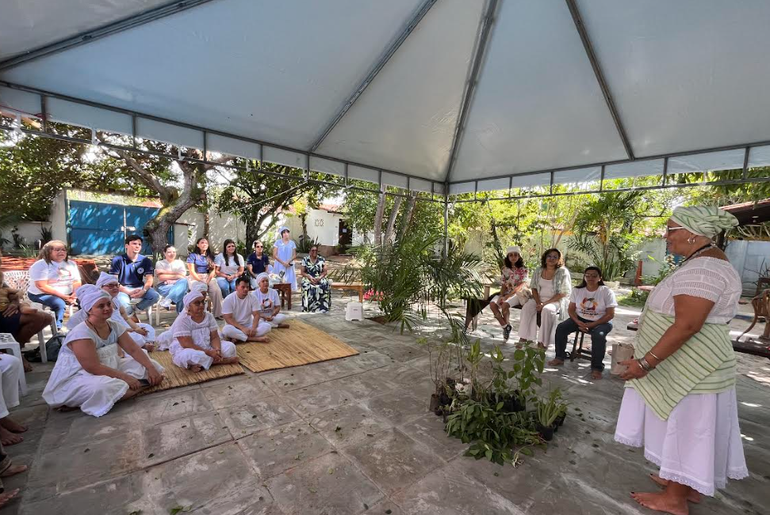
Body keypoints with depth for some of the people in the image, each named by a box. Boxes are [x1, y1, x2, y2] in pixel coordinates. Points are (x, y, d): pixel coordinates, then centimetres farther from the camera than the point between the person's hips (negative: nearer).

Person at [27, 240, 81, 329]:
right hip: (42, 295, -5)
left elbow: (77, 282, 8)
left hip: (68, 295, 6)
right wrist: (64, 297, -21)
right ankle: (58, 329, -26)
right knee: (60, 303, -35)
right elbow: (42, 286, -17)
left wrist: (74, 295, -12)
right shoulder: (40, 265, -8)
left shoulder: (71, 264, 10)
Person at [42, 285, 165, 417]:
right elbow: (93, 368, -26)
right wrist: (125, 377, -27)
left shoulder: (114, 326, 0)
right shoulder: (81, 333, -22)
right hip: (76, 379, -9)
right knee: (102, 388, -41)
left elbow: (134, 350, -2)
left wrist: (151, 368, -16)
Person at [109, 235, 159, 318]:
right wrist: (129, 292, -22)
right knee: (122, 302, -34)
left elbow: (149, 279, -3)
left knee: (155, 296, -27)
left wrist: (143, 290, -25)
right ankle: (133, 316, -2)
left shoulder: (146, 260, 1)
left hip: (139, 288, 2)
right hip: (123, 289, -2)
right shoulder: (118, 260, -5)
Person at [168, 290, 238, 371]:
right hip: (186, 351, -4)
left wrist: (217, 350, -25)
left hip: (207, 349, 5)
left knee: (230, 347, -13)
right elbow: (187, 344, -23)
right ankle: (223, 360, -21)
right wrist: (209, 353, -28)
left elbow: (214, 337, -3)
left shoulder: (209, 316, 0)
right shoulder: (182, 320, -16)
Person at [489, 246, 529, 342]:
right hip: (506, 293, 5)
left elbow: (520, 286, -16)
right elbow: (503, 285, 7)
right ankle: (504, 326, -7)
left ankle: (508, 325, -4)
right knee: (492, 304, -23)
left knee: (505, 305, -33)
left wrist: (507, 296, -27)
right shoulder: (505, 269, 8)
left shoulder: (523, 269, -6)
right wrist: (501, 296, -13)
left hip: (518, 294, -5)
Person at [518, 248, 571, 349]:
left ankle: (543, 343, -27)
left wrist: (545, 303, -18)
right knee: (527, 307, -24)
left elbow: (563, 293, -11)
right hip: (539, 298, 4)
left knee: (547, 310, -35)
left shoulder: (563, 272, -8)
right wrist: (538, 302, -9)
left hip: (555, 301, -4)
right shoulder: (538, 270, 5)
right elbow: (534, 288, 8)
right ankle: (523, 338, -21)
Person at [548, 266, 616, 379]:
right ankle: (560, 357, -2)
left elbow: (610, 314, -12)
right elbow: (571, 309, 2)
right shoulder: (577, 290, 0)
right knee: (561, 328, -18)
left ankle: (597, 367, -17)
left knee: (599, 336, -35)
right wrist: (578, 322, -18)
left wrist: (592, 324, -22)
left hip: (601, 322, -3)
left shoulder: (607, 292, -10)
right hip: (580, 319, 4)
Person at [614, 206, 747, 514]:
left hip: (691, 368, -10)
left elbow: (687, 325, -29)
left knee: (685, 428, 5)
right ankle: (687, 484, 37)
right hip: (686, 364, 10)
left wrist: (646, 361, -26)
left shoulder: (702, 269, -23)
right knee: (686, 428, 21)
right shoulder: (704, 262, 10)